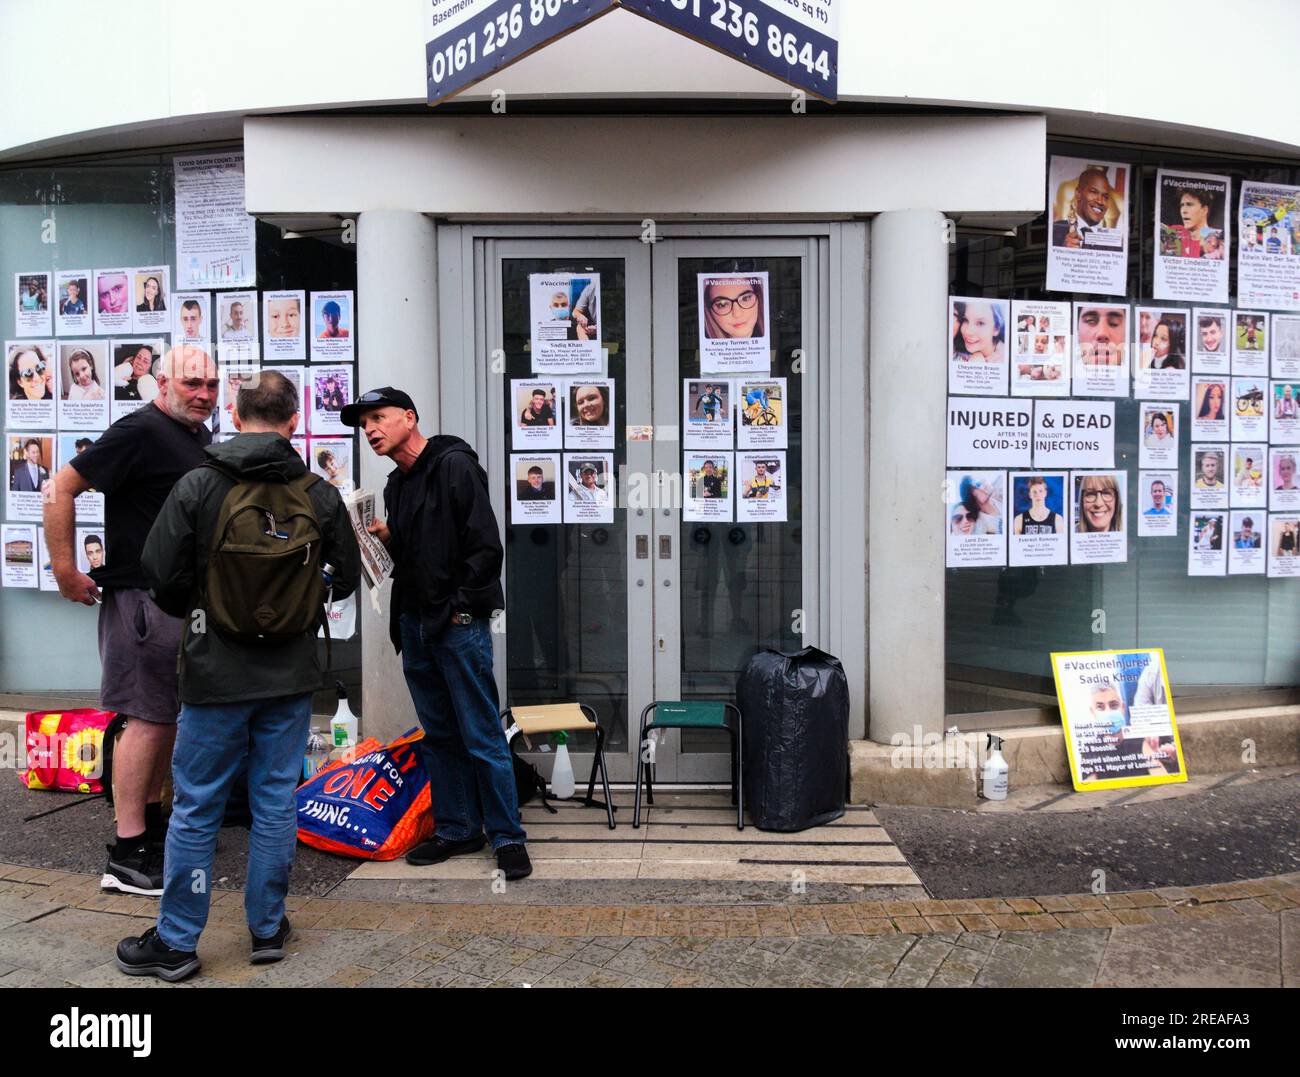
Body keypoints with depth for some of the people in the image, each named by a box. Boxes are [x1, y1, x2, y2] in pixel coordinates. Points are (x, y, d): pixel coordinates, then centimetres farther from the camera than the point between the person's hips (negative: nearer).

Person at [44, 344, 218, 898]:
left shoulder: (200, 436, 13)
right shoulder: (140, 431, -14)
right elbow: (61, 489, -16)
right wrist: (66, 571, -15)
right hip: (143, 596, -9)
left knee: (172, 713, 16)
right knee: (148, 717, -6)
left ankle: (152, 819, 31)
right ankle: (127, 854, 2)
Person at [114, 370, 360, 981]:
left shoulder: (196, 486, -10)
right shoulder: (321, 495, -3)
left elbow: (160, 574, -9)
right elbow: (345, 580, 4)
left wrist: (193, 612, 11)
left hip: (216, 674, -2)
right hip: (291, 675, 2)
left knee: (195, 807, 9)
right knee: (276, 801, 12)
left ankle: (176, 942, 21)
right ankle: (267, 929, 24)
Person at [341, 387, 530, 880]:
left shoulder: (455, 466, -9)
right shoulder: (396, 485, 16)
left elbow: (485, 547, -15)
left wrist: (459, 608, -15)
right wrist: (386, 537, 3)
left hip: (459, 624, -8)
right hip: (414, 626, 8)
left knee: (482, 738, -3)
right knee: (439, 734, 15)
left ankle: (508, 837, 9)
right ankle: (457, 829, 26)